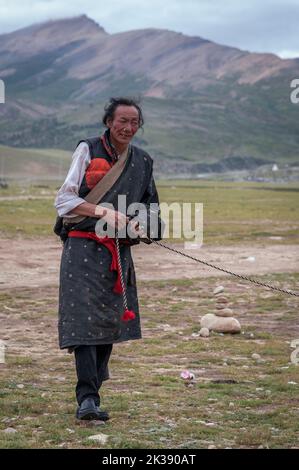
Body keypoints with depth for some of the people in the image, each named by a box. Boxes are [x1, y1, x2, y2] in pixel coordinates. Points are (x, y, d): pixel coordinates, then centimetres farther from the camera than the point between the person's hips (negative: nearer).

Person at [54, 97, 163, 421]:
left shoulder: (143, 161, 14)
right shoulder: (87, 151, 0)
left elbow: (151, 207, 24)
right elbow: (64, 201, -4)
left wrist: (141, 223, 0)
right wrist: (102, 212, -18)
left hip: (120, 253, 5)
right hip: (84, 248, -5)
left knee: (110, 322, 10)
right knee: (85, 319, -14)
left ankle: (91, 391, 28)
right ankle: (87, 398, -20)